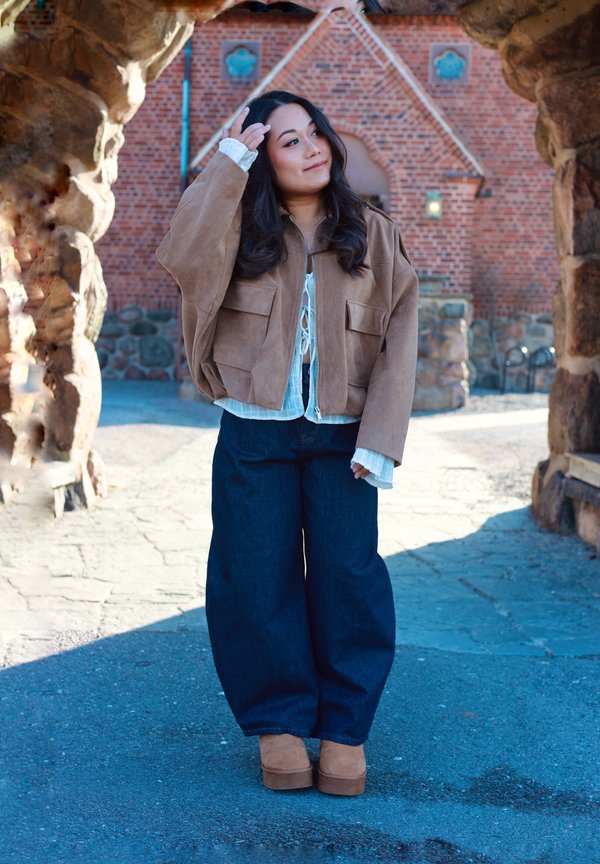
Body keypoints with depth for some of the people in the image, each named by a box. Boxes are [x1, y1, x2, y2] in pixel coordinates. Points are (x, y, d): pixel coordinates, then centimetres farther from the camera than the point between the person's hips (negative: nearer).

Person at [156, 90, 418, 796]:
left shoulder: (372, 235, 8)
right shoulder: (243, 230, 6)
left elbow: (398, 341, 1)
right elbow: (183, 256, -16)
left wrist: (378, 441, -9)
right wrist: (228, 161, -9)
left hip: (341, 438, 0)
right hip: (254, 435, 0)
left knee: (346, 579, -1)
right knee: (257, 580, 2)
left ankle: (345, 726, 14)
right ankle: (280, 721, 17)